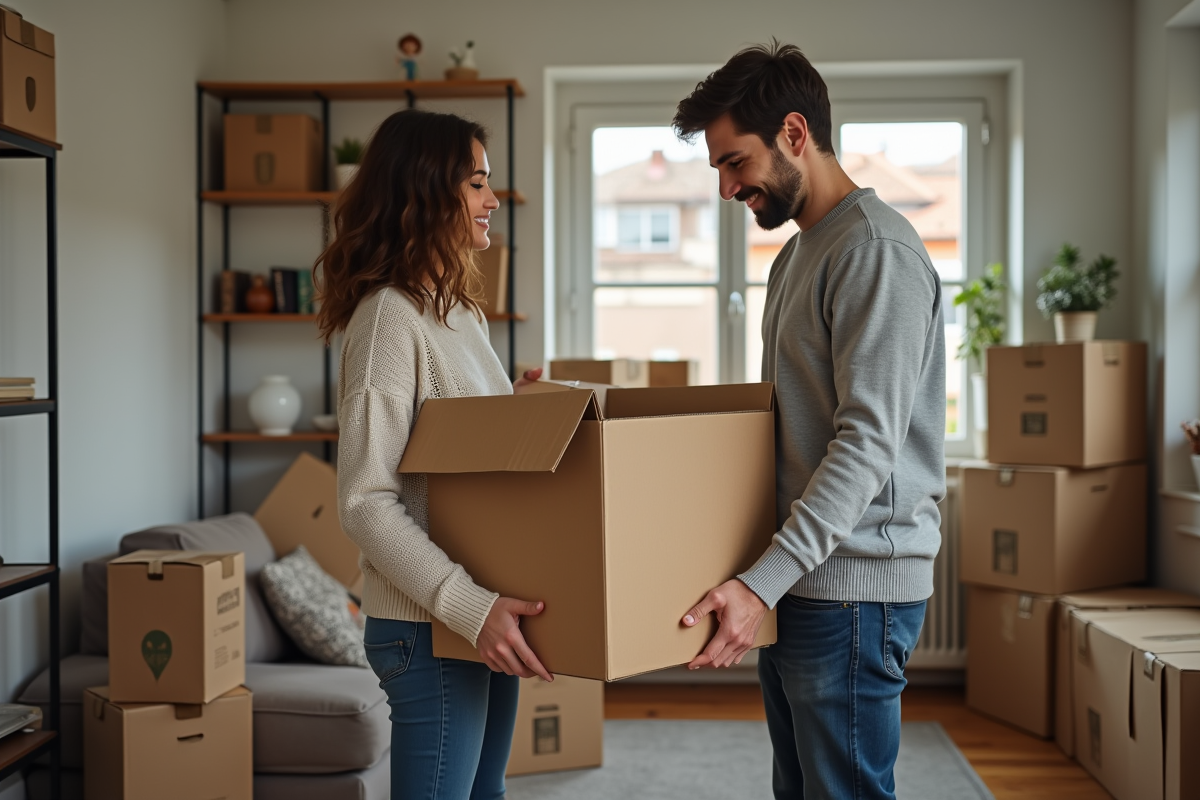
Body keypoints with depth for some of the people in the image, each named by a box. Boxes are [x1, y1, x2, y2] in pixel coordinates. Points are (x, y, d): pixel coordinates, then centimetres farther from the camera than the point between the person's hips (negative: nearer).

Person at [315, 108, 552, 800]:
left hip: (487, 615, 9)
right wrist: (468, 605, -27)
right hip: (430, 623, -9)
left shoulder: (462, 311, 13)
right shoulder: (390, 314, -16)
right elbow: (365, 501, -21)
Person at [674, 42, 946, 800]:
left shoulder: (876, 249, -14)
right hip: (797, 585, 10)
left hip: (852, 590, -10)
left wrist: (762, 581, -29)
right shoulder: (796, 256, 17)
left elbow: (868, 442, -23)